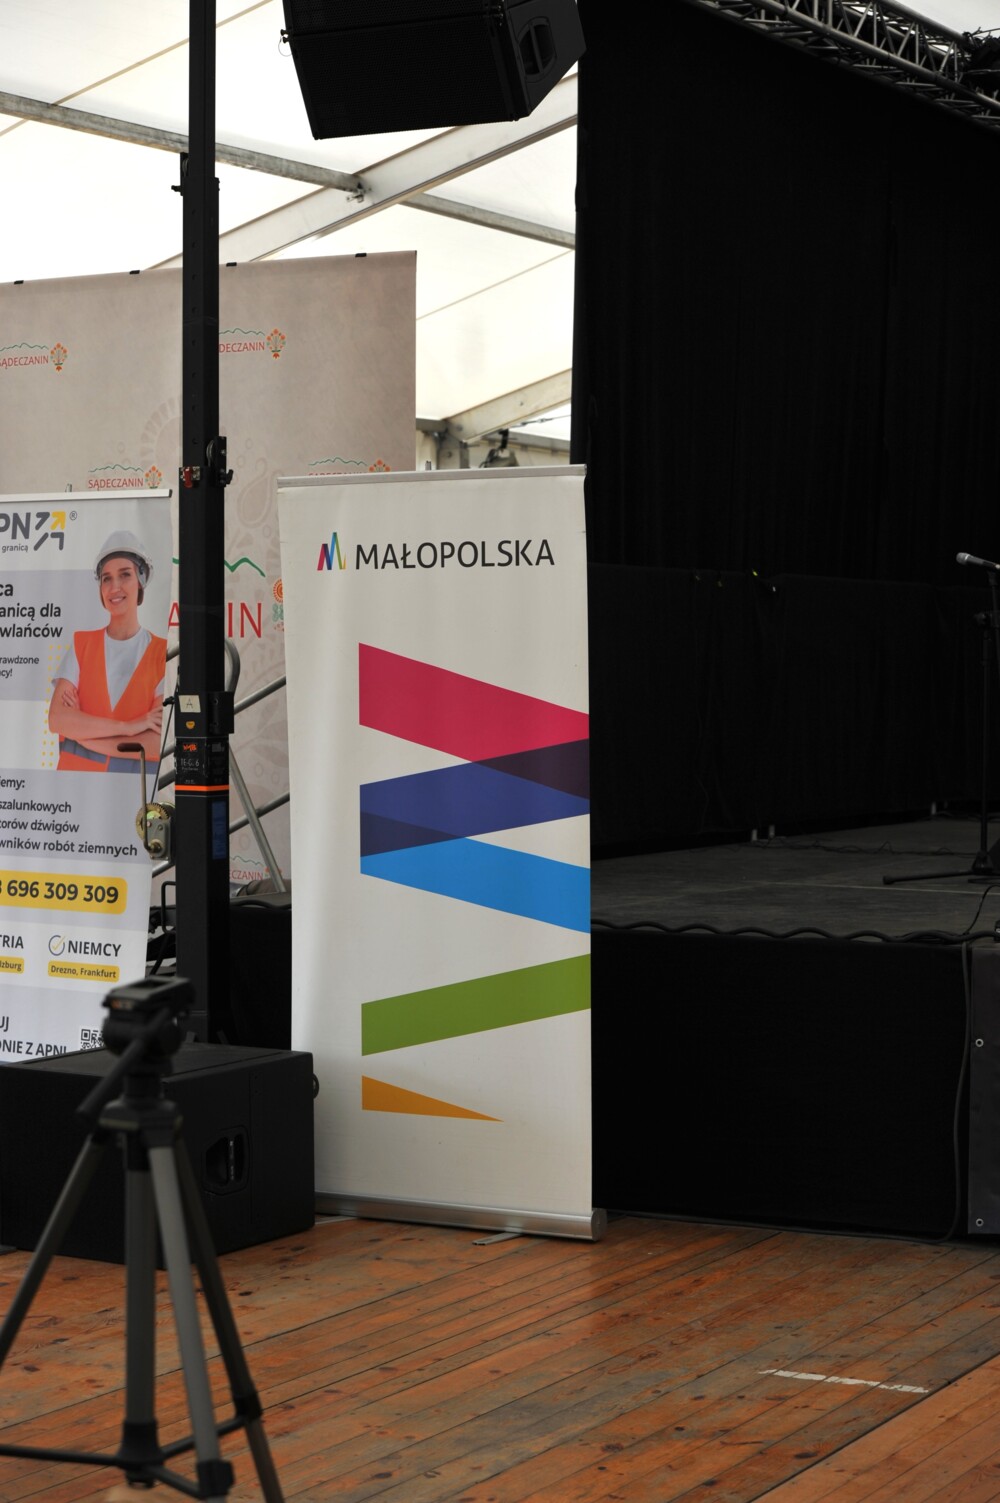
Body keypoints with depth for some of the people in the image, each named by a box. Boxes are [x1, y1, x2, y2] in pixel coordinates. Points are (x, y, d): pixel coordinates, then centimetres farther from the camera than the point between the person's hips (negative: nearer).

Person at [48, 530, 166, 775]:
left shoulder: (161, 653, -2)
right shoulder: (81, 644, 5)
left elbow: (159, 743, -13)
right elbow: (57, 719, -8)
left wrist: (82, 730, -11)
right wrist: (127, 727, -17)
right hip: (76, 776, 2)